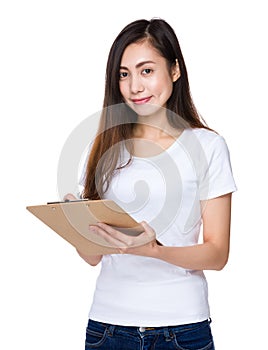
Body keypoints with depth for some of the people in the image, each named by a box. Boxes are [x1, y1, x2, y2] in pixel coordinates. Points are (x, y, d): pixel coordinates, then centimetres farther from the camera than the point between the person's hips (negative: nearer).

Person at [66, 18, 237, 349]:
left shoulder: (207, 145, -3)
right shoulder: (105, 146, 6)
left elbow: (217, 254, -6)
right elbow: (92, 256, 6)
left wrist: (154, 249, -21)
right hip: (108, 320, 3)